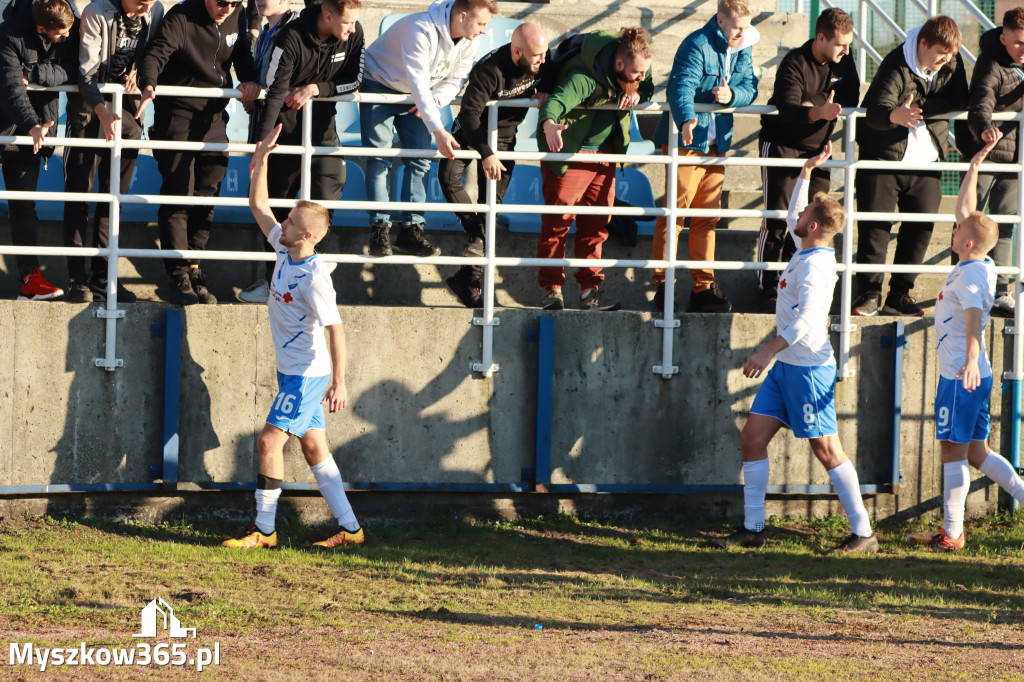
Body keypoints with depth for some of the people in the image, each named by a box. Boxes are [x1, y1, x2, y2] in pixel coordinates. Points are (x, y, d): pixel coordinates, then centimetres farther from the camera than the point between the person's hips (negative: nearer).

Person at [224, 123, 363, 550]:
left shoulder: (314, 277, -22)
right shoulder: (284, 251, 3)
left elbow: (335, 330, -23)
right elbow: (259, 206, 14)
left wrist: (338, 383, -28)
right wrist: (260, 161, 4)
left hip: (308, 374, -9)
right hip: (294, 370, 9)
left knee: (270, 441, -9)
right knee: (313, 447, 10)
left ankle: (264, 531, -4)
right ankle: (349, 528, 13)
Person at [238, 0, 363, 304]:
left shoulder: (353, 34, -10)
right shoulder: (290, 39, -23)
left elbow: (354, 80, -1)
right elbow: (273, 94, -21)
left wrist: (316, 88, -17)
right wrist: (261, 145, -26)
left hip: (322, 123, 2)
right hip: (285, 124, -2)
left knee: (325, 199, -8)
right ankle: (274, 277, 14)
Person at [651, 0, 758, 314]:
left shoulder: (743, 49, 9)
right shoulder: (697, 46, -15)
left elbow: (750, 87, 5)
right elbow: (681, 86, -28)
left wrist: (732, 95, -18)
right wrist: (687, 120, -46)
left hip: (717, 143, 7)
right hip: (687, 139, -7)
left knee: (708, 216, 8)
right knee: (676, 211, -8)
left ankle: (704, 289, 11)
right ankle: (663, 286, -4)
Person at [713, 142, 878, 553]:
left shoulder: (815, 265, -18)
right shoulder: (805, 250, 10)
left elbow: (806, 320, -30)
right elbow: (792, 217, 32)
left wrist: (769, 351, -32)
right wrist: (807, 172, 28)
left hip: (809, 368, -10)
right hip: (787, 366, 10)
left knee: (826, 450, -7)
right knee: (752, 438, 5)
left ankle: (863, 533, -3)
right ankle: (752, 529, 8)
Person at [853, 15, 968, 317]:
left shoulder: (952, 64, -2)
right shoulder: (897, 66, -20)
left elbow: (959, 100, -13)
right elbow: (876, 110, -33)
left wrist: (921, 108, -26)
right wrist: (896, 115, -57)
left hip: (926, 159, 5)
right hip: (884, 155, -5)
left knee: (920, 226, 2)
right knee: (875, 225, -6)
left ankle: (900, 294, 10)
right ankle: (869, 293, 3)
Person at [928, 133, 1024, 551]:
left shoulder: (971, 277, -16)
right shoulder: (979, 266, 10)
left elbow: (974, 319, -33)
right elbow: (966, 209, 23)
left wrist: (971, 359, -49)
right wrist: (975, 165, 27)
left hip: (961, 377, -9)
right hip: (972, 375, 9)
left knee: (953, 452, -5)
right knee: (977, 453, 12)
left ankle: (951, 534, -2)